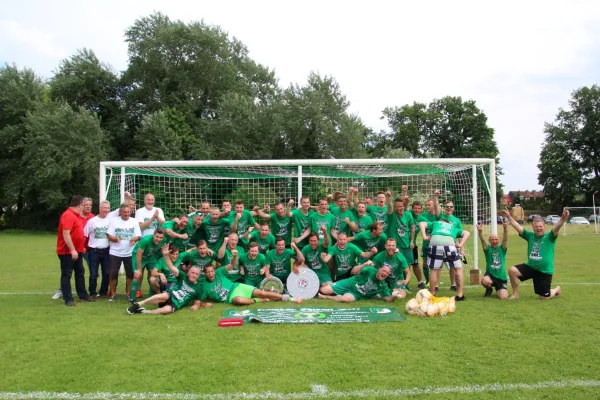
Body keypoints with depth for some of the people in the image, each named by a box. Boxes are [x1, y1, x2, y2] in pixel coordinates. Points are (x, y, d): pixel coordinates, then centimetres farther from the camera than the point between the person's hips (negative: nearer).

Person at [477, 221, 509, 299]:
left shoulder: (502, 249, 4)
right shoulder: (488, 249, 2)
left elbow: (505, 239, -15)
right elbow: (482, 240, -17)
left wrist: (505, 229, -35)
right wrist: (480, 232, -39)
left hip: (501, 277, 1)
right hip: (490, 275, -1)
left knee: (504, 297, -15)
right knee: (485, 281, -37)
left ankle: (498, 290, 25)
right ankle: (489, 289, 3)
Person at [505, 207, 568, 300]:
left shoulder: (549, 236, -8)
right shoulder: (530, 235, 4)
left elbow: (557, 228, -27)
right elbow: (517, 226, 2)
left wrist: (563, 219, -46)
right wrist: (509, 216, -7)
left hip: (544, 271, -4)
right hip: (530, 267, 4)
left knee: (544, 297, 4)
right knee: (512, 270, -19)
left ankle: (556, 290, 41)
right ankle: (515, 294, -1)